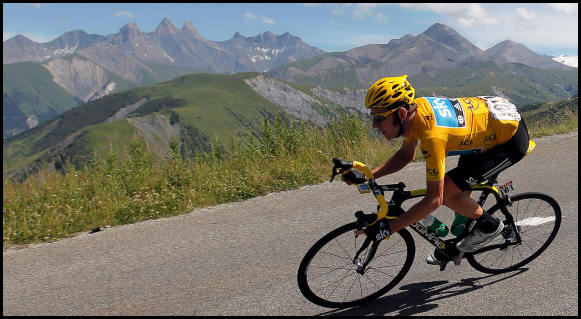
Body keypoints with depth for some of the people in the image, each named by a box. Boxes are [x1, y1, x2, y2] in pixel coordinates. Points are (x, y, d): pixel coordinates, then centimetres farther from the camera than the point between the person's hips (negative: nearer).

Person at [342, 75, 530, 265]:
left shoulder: (432, 135, -36)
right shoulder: (414, 109, -11)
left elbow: (434, 199, -30)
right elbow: (406, 155, 5)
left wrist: (388, 228, -27)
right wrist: (366, 176, -7)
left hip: (511, 139, -9)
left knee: (446, 192, -14)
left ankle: (489, 225, 10)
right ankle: (461, 242, 35)